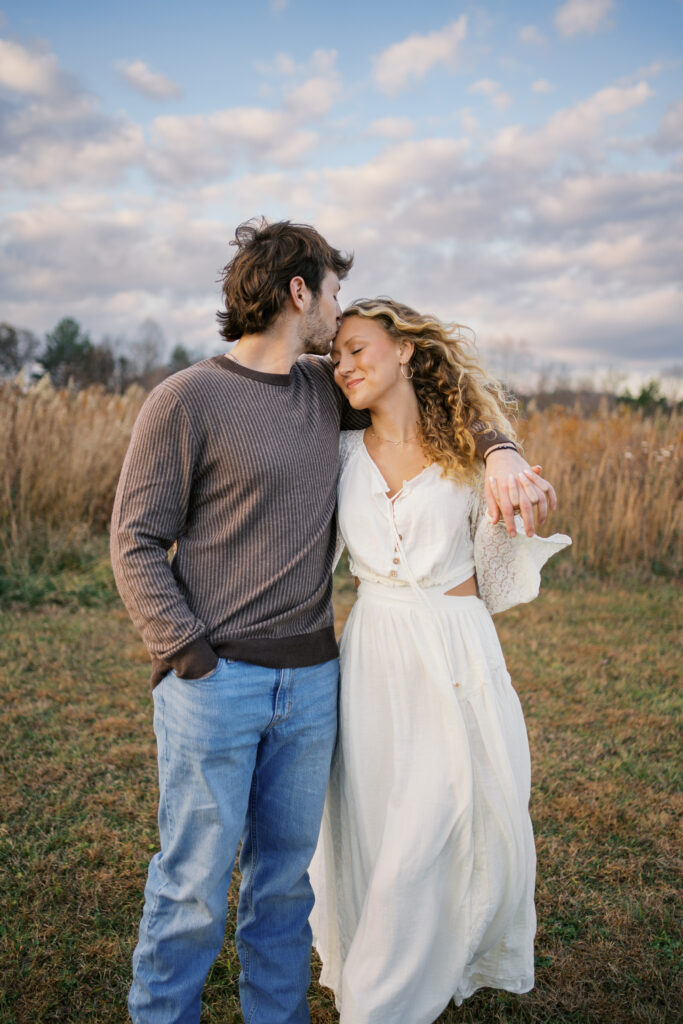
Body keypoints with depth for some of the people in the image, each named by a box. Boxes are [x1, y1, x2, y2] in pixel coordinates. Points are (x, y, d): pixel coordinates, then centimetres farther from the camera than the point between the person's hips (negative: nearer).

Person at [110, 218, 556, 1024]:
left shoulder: (327, 387, 9)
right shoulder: (185, 399, -8)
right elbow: (135, 544, -7)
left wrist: (500, 451, 2)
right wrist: (191, 656, -14)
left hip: (310, 680, 5)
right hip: (213, 679, -5)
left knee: (287, 872, 17)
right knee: (193, 884, 6)